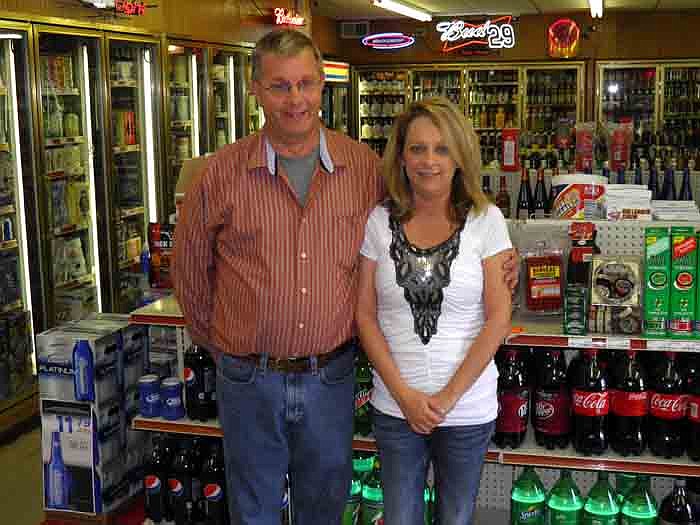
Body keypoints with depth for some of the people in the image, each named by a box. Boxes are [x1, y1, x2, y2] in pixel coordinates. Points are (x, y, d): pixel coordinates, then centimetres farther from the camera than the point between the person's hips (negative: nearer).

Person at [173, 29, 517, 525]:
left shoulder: (366, 167, -5)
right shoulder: (221, 174, -9)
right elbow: (191, 270, 3)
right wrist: (216, 342, 10)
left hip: (332, 375, 1)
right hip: (249, 379, 0)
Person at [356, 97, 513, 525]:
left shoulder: (485, 220, -6)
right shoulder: (380, 221, -3)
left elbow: (499, 318, -8)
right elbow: (365, 315, -2)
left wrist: (448, 397, -11)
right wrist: (404, 394, -9)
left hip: (468, 406, -1)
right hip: (395, 405, 1)